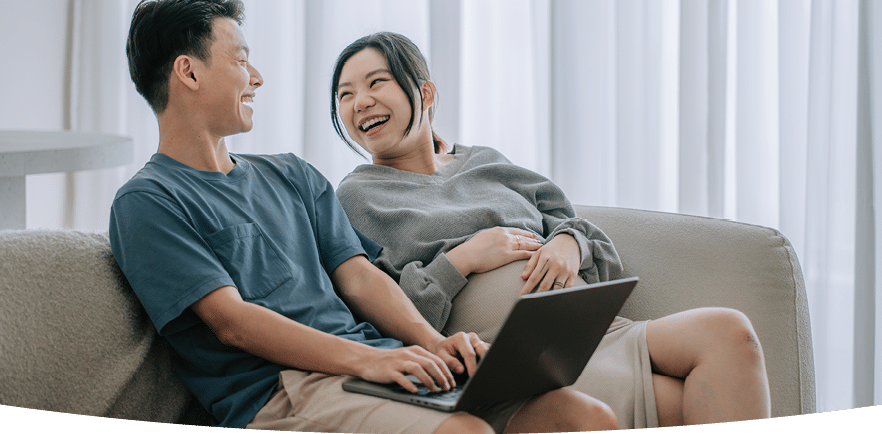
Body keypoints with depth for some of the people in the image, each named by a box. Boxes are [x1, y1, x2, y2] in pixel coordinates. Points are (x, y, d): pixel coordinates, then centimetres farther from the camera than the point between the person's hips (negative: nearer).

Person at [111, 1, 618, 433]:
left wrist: (434, 341, -4)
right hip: (280, 387, -7)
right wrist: (365, 359, -20)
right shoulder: (148, 202, 4)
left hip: (383, 361, 7)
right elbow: (230, 321, -8)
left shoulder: (292, 176, 27)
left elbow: (358, 276, 18)